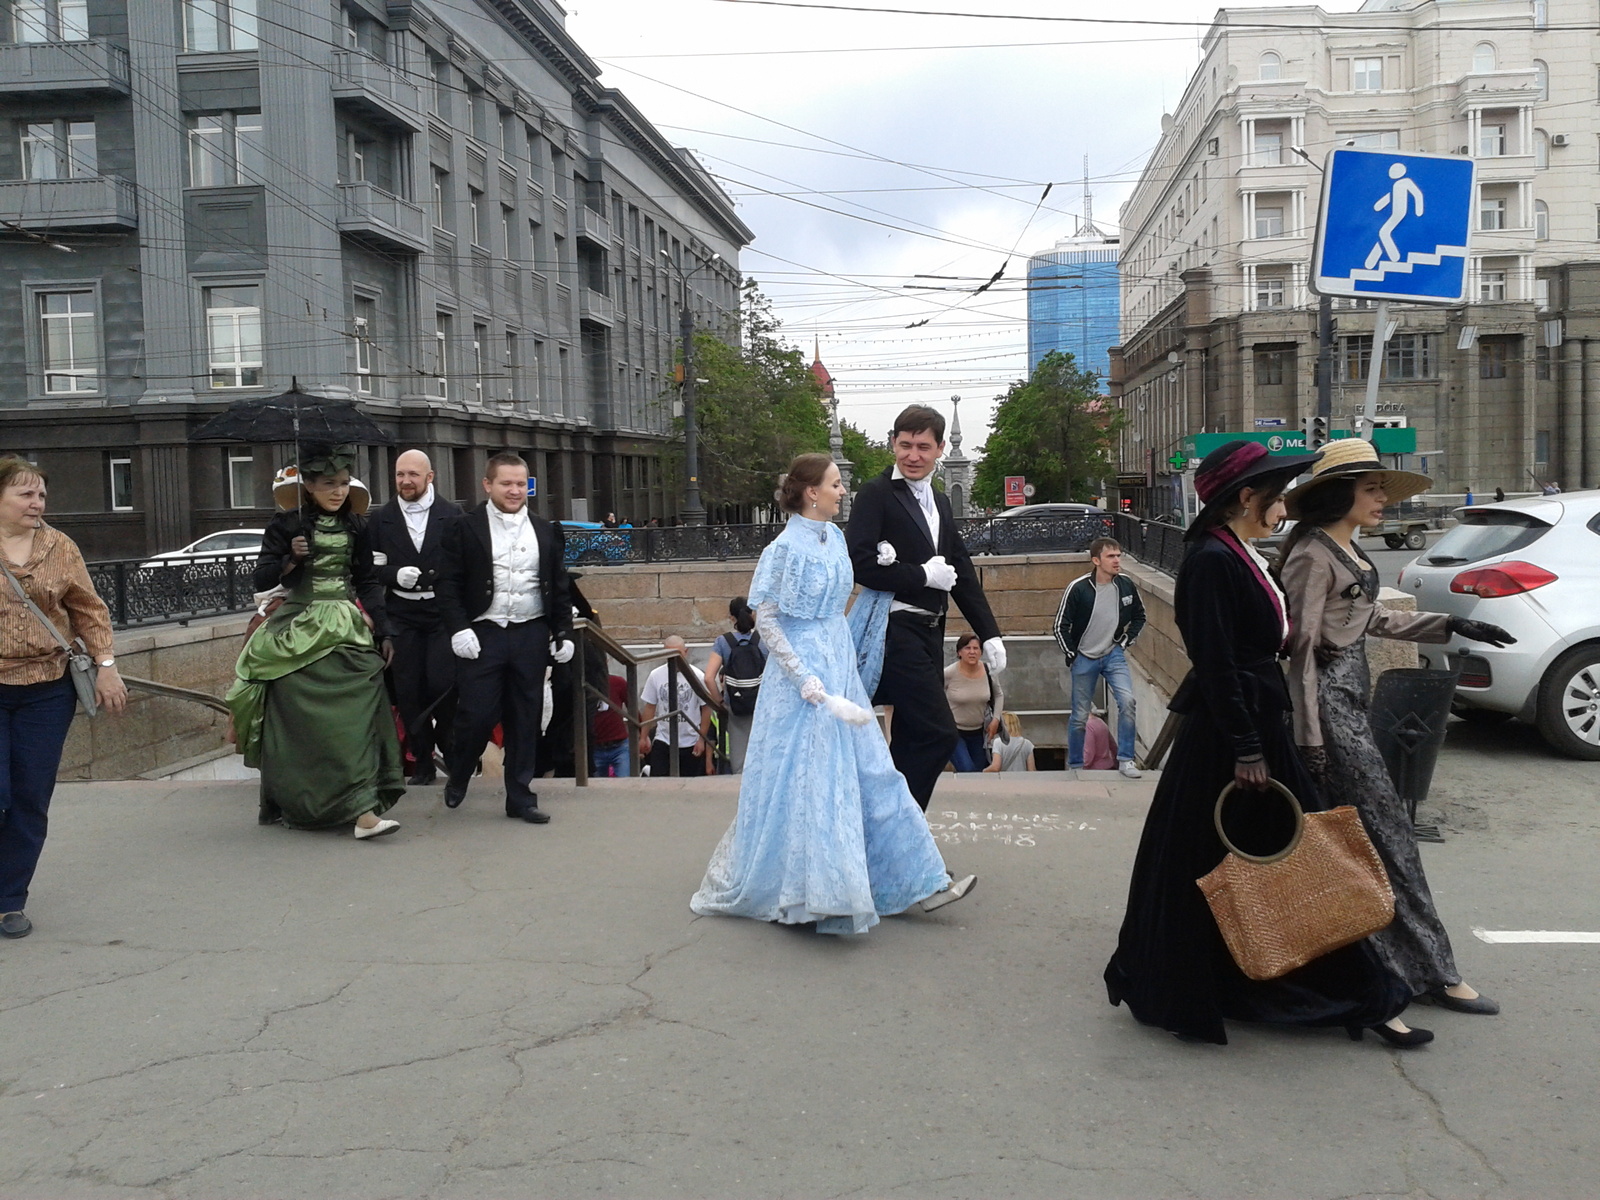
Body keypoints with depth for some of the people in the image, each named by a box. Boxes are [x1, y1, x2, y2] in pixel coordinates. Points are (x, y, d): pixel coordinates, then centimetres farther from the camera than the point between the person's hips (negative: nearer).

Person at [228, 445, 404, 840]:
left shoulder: (357, 527, 10)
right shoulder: (286, 526, 0)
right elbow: (262, 582, 0)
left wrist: (383, 632, 9)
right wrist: (290, 559, -18)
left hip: (347, 629, 3)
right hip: (298, 632, -2)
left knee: (354, 715, -5)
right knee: (302, 721, -5)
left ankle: (362, 809, -4)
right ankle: (290, 806, 3)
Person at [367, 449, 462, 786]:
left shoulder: (451, 514, 1)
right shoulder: (382, 518, 7)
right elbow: (373, 567, 6)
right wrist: (396, 575, -13)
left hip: (443, 612, -2)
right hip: (401, 616, 2)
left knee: (442, 683, -10)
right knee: (408, 691, 4)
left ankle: (448, 745, 18)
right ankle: (422, 763, 15)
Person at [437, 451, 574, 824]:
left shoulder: (545, 531, 12)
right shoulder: (465, 528, 0)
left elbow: (560, 587, 14)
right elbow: (449, 584, -3)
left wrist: (563, 632, 9)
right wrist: (458, 629, -13)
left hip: (531, 636, 3)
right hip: (482, 636, -3)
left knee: (526, 719, 7)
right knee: (477, 715, -4)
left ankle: (520, 797, 17)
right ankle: (457, 779, 24)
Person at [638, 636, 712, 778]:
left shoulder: (698, 676, -7)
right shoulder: (655, 675, -1)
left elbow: (706, 709, -3)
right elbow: (649, 707, 6)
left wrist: (701, 739, -4)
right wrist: (643, 737, 4)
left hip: (691, 744, -1)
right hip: (662, 742, 1)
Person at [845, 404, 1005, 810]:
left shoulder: (939, 503, 18)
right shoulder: (875, 494, -7)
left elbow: (962, 572, 19)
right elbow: (859, 563, -19)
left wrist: (989, 634, 13)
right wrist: (922, 575, -14)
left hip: (929, 634, 8)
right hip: (896, 630, -8)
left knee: (912, 741, 12)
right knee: (938, 734, -12)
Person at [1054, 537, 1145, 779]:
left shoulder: (1127, 586, -6)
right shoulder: (1078, 589, -16)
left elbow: (1139, 617, 13)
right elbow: (1061, 626, -7)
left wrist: (1125, 642, 5)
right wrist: (1072, 656, -5)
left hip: (1114, 655, 2)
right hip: (1084, 659, -2)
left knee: (1127, 700, -19)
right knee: (1080, 716, 5)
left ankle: (1125, 760, -8)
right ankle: (1075, 766, 23)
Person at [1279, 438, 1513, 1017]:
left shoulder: (1350, 548, 12)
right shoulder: (1313, 556, -16)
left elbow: (1373, 618, 23)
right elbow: (1303, 648, -18)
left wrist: (1450, 625, 18)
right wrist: (1310, 739, -19)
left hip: (1352, 693, 10)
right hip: (1331, 698, -10)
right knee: (1387, 832, -5)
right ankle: (1430, 969, 3)